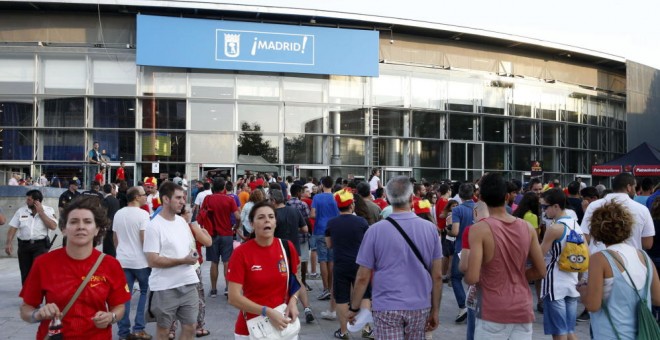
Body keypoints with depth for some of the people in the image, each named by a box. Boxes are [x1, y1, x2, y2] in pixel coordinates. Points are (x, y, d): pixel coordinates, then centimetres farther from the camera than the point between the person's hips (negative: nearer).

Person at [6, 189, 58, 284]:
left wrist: (41, 212, -10)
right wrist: (9, 243, -8)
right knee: (25, 273, 9)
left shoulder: (48, 210, 0)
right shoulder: (21, 211, 6)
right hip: (24, 245, 3)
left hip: (40, 245, -3)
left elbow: (53, 226, -12)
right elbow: (13, 228, 4)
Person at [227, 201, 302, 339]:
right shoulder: (241, 253, -14)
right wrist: (267, 312, -23)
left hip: (283, 324, 3)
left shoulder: (287, 247, -5)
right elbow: (234, 297, -15)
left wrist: (293, 301, -7)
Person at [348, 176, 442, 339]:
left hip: (387, 308, -3)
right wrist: (435, 309, 12)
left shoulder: (375, 230, -10)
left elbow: (363, 277, -6)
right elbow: (437, 276, 1)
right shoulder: (430, 228, -3)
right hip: (420, 307, 3)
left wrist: (353, 308, 7)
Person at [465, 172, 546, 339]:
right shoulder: (527, 228, 2)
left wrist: (465, 275, 2)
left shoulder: (479, 229, -13)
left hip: (493, 312, -4)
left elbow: (472, 278, -19)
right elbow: (541, 272, 7)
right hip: (523, 310, 4)